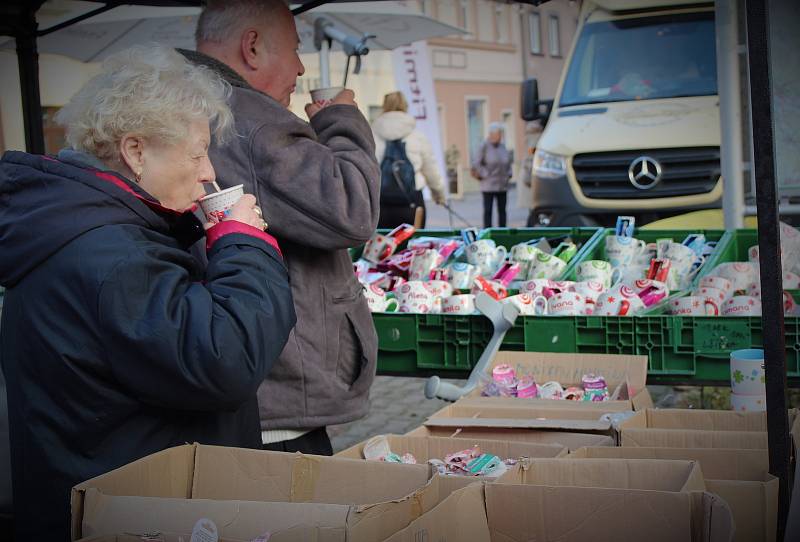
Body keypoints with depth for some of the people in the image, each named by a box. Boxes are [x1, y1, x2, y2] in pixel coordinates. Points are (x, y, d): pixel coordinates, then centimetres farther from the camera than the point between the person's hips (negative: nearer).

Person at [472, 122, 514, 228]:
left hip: (502, 185, 5)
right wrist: (484, 175, -11)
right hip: (489, 185, -5)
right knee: (488, 210, -2)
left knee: (502, 210, 7)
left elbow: (509, 161, 21)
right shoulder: (484, 146, -9)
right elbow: (476, 163, -10)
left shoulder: (503, 147, 7)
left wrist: (508, 174, 10)